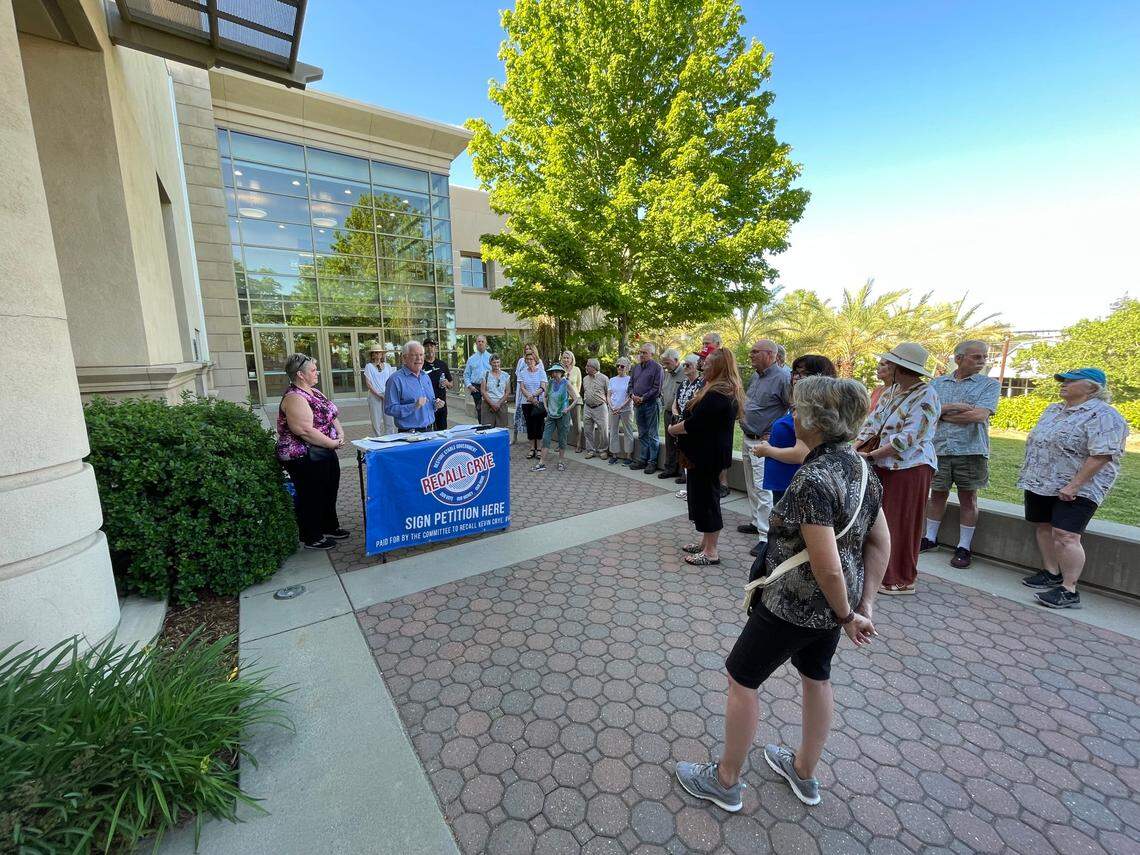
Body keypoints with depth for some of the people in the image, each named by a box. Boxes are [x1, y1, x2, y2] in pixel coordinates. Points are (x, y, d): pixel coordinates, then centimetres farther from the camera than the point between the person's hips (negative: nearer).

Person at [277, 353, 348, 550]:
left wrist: (340, 434, -4)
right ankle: (312, 538, 22)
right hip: (305, 459, -9)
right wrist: (334, 443, -19)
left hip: (325, 454, 9)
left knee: (329, 492, 21)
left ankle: (330, 527, 39)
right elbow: (306, 431, -28)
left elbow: (332, 415, 14)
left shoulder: (314, 392, 9)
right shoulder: (294, 398, -21)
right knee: (310, 497, 6)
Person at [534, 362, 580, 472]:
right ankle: (542, 463, 2)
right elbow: (545, 396, 21)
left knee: (562, 439, 6)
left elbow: (575, 399, -5)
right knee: (545, 438, -1)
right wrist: (546, 407, 9)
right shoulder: (550, 383, 4)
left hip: (562, 416, -4)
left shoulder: (566, 384, -8)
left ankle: (561, 462, 21)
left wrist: (568, 409, -14)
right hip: (551, 415, 4)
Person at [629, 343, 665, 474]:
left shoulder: (657, 367, -6)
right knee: (642, 434, 13)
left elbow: (657, 388, -13)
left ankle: (652, 462, 5)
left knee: (652, 435, -1)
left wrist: (643, 398, -14)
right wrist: (632, 395, -3)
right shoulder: (636, 368, 14)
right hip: (638, 404, 7)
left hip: (651, 404, -6)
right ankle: (642, 459, 20)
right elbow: (631, 384, 18)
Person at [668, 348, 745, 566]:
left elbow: (692, 424, -23)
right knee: (703, 496, 18)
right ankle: (706, 543, 31)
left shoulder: (717, 395, -22)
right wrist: (680, 425, 6)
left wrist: (672, 429, -6)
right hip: (709, 453, 11)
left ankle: (710, 552, 12)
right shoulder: (730, 391, 13)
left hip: (707, 455, -11)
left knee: (706, 498, 0)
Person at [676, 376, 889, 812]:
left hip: (794, 604, -9)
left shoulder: (813, 479, -30)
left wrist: (847, 615, -10)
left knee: (741, 680, 10)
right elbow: (881, 542, 6)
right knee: (816, 677, 26)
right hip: (830, 606, 9)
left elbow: (828, 567, -28)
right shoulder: (858, 466, -1)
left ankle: (725, 781, 31)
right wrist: (865, 604, 7)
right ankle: (804, 773, 49)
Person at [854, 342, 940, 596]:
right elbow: (872, 424, 5)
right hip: (885, 465, 7)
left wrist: (870, 455, -21)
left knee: (901, 524, 4)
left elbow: (908, 438, -21)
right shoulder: (892, 391, 9)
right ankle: (881, 568, 29)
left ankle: (902, 580, 20)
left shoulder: (925, 395, -14)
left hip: (910, 467, -7)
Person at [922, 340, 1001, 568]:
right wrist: (953, 407, -14)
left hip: (971, 451, -2)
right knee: (937, 494, 11)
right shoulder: (937, 383, 9)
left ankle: (964, 547, 16)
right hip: (939, 448, 2)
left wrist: (941, 413, -6)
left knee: (968, 499, 5)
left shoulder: (990, 385, 1)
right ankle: (930, 538, 24)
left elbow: (980, 415, -14)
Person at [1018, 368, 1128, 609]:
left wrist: (1073, 486, -23)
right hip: (1041, 484, 8)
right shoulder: (1053, 409, 13)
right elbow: (1036, 441, 21)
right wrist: (1031, 476, 17)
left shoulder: (1102, 415, -13)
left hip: (1076, 489, -8)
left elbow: (1101, 456, -20)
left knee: (1065, 536, -11)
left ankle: (1069, 590, -3)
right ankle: (1051, 574, 26)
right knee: (1044, 527, 13)